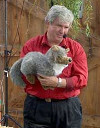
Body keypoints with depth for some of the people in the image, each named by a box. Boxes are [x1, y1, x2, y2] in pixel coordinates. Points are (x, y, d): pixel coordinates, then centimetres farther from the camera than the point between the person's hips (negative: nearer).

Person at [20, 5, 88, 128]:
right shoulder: (31, 45, 4)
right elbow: (21, 75, -1)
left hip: (68, 108, 1)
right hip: (36, 108, 0)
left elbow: (82, 78, -6)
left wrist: (58, 82, -21)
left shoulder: (76, 48, 4)